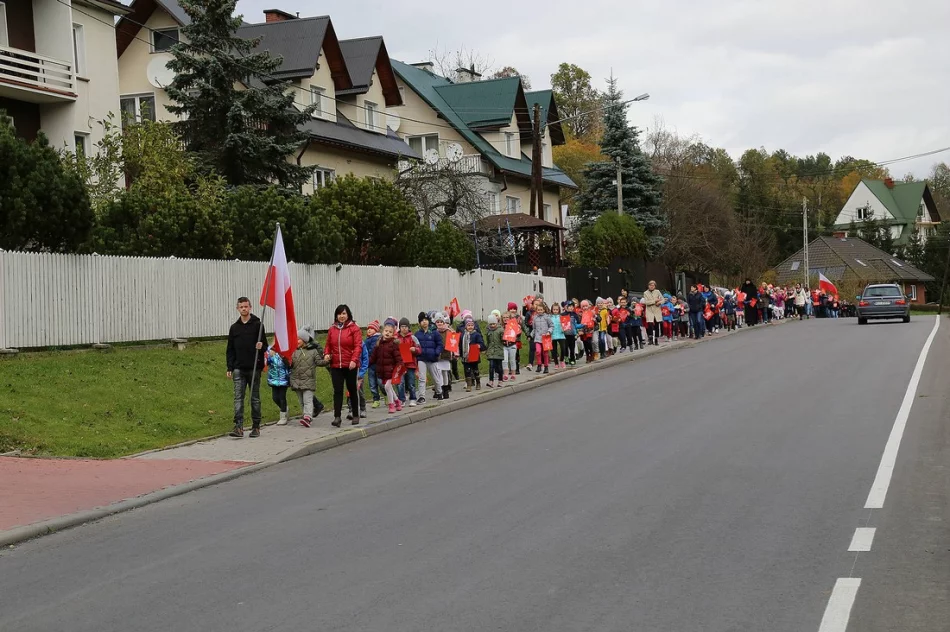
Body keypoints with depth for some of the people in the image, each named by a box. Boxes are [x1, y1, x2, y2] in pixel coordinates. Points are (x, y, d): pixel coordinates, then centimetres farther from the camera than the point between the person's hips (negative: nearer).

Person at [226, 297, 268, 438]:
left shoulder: (257, 325, 0)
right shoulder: (234, 327, 9)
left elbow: (265, 344, 2)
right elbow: (230, 350, 12)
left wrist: (261, 346, -22)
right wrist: (229, 368, 6)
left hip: (254, 368, -2)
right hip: (239, 368, 2)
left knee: (255, 398, 6)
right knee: (238, 397, -6)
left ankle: (256, 427, 13)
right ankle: (239, 427, -12)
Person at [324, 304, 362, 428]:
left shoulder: (354, 328, -5)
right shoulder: (332, 329, 8)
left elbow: (358, 346, -12)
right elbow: (328, 345, 15)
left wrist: (354, 360, -24)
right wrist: (327, 354, -5)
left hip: (350, 366, -3)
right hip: (336, 366, 3)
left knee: (352, 390, 11)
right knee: (337, 391, -5)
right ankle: (337, 417, -10)